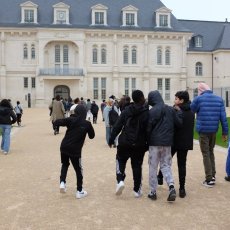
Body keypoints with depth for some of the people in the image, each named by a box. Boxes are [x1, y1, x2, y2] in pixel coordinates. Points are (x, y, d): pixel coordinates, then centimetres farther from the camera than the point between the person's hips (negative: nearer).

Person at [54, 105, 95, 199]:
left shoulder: (71, 120, -4)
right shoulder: (87, 124, -4)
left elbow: (56, 123, -7)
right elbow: (92, 136, 8)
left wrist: (66, 120, 9)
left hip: (64, 147, 2)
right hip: (75, 150, -2)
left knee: (65, 164, 28)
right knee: (78, 170, 12)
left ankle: (62, 182, 10)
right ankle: (79, 191, 17)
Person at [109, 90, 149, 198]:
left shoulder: (126, 110, -1)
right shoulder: (147, 113, -6)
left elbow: (117, 126, -3)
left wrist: (111, 139, 4)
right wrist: (148, 144, 4)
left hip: (124, 143, 1)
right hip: (139, 145, 0)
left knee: (121, 161, 19)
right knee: (137, 165, 12)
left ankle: (120, 180, -3)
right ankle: (137, 190, 18)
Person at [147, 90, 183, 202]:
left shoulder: (153, 111, -12)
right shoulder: (171, 109, 3)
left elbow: (148, 128, -11)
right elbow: (179, 123, 6)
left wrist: (146, 141, 3)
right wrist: (179, 111, 18)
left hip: (155, 142, -4)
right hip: (168, 142, 5)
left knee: (153, 167, 8)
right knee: (166, 165, 14)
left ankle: (153, 192, 13)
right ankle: (171, 186, -7)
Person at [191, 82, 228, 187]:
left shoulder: (198, 99, -7)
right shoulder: (219, 99, 6)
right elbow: (223, 117, 3)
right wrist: (225, 132, 6)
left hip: (203, 130, -4)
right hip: (213, 130, 4)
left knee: (206, 154, 2)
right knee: (211, 152, 21)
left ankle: (209, 180, 2)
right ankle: (212, 175, 21)